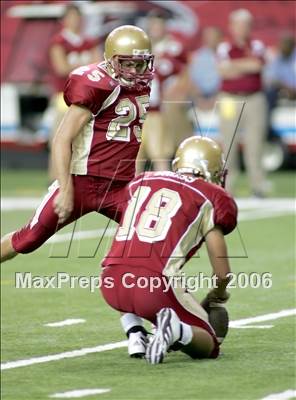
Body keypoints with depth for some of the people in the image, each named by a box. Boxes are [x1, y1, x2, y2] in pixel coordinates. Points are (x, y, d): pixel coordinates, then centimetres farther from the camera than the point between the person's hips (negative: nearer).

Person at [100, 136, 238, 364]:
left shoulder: (142, 182, 20)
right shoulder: (209, 199, 7)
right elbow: (223, 273, 7)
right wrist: (217, 298, 31)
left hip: (112, 285, 5)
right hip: (156, 284, -5)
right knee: (209, 346, 13)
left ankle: (136, 335, 17)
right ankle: (177, 329, -18)